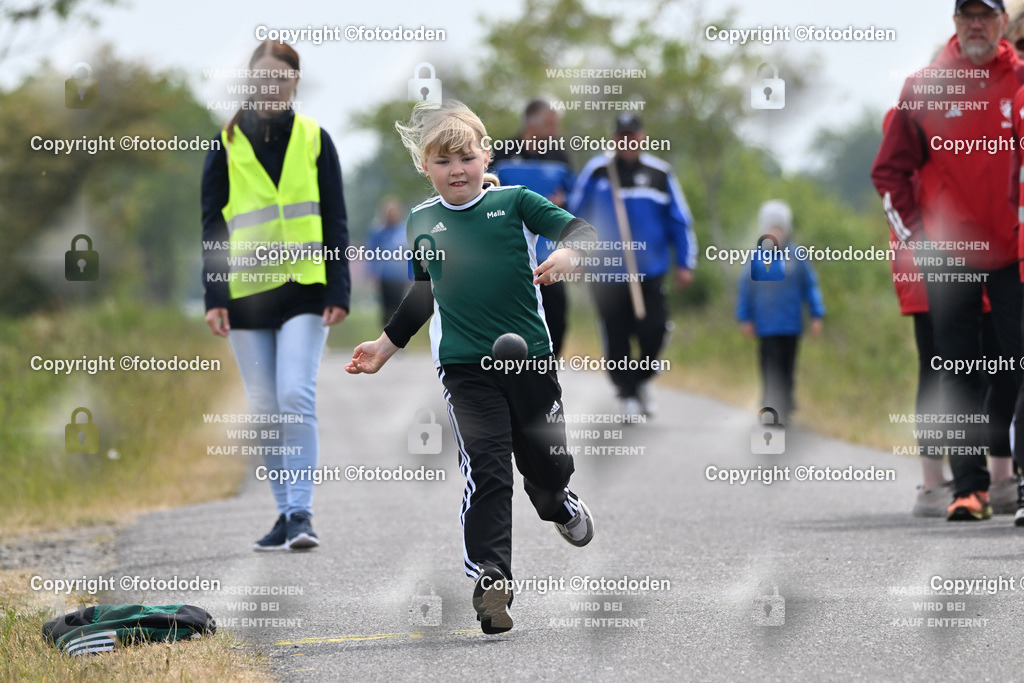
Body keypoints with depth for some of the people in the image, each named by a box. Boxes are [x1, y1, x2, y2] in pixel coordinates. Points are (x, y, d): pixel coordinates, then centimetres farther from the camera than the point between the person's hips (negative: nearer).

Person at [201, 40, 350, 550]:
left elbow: (335, 221, 6)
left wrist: (338, 291, -1)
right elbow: (212, 225, 6)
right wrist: (214, 296, -1)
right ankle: (286, 513, 14)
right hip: (246, 292, 2)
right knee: (265, 408, 5)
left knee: (296, 396, -15)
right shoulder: (227, 144, 5)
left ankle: (301, 512, -14)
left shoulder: (313, 140, 5)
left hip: (305, 287, -2)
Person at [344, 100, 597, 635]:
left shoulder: (514, 202, 0)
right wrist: (387, 345, 26)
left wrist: (568, 253, -28)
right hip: (464, 366, 0)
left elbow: (580, 229, -6)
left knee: (549, 463, 12)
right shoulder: (421, 222, 9)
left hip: (530, 355, 0)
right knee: (485, 471, -13)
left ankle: (555, 503, 49)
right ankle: (489, 582, -14)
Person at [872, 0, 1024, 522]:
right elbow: (889, 170, 9)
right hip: (948, 255, 1)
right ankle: (969, 487, 3)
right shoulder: (925, 87, 4)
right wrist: (913, 235, 2)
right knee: (958, 376, 1)